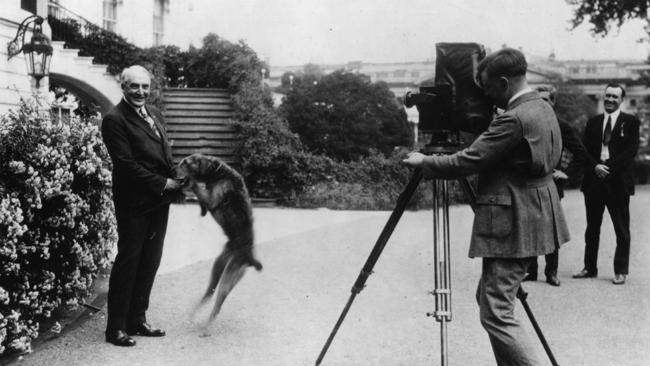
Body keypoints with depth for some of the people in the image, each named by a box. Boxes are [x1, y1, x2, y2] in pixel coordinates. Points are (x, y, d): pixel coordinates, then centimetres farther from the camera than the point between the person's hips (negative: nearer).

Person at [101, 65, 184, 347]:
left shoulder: (154, 114, 13)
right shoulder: (115, 119, -11)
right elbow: (126, 164, -17)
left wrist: (177, 179, 2)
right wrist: (162, 183, -14)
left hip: (159, 200, 8)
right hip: (134, 202, -8)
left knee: (150, 261, 13)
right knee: (128, 261, -1)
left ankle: (137, 320, 24)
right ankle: (115, 328, 10)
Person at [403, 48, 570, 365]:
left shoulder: (514, 119, -21)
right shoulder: (544, 109, 10)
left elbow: (467, 162, -20)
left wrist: (423, 162, -4)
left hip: (512, 226, -11)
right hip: (529, 220, 11)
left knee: (496, 313, -6)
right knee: (489, 298, 19)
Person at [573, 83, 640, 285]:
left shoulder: (630, 122, 2)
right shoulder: (593, 122, 12)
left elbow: (631, 150, -8)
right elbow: (584, 149, 5)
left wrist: (609, 167, -17)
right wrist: (595, 166, -13)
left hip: (618, 181, -3)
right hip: (594, 181, 4)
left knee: (622, 230, 3)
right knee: (592, 228, 10)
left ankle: (621, 271, 11)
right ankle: (590, 267, 19)